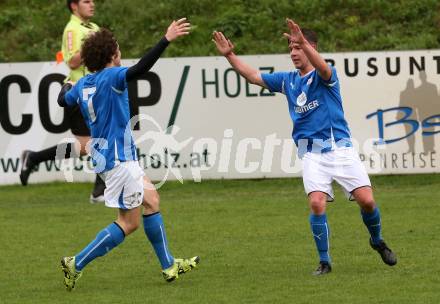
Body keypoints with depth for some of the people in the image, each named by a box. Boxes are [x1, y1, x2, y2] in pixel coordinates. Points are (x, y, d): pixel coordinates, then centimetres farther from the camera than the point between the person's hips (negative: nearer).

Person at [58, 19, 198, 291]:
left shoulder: (83, 84, 8)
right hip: (118, 159, -10)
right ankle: (76, 265, -5)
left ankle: (169, 265, 21)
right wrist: (166, 40, -36)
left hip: (105, 155, 10)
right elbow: (140, 69, -35)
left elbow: (64, 101, 27)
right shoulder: (111, 77, -16)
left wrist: (66, 87, 51)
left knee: (151, 199, 17)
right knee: (129, 222, -4)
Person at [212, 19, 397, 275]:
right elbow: (253, 76, 15)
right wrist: (229, 55, 2)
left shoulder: (325, 76, -5)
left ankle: (377, 241, 22)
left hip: (340, 148, -3)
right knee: (317, 203, -16)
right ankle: (324, 261, -4)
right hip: (312, 155, 3)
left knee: (366, 200, -8)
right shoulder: (288, 80, 12)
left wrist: (303, 42, -46)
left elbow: (323, 68, -30)